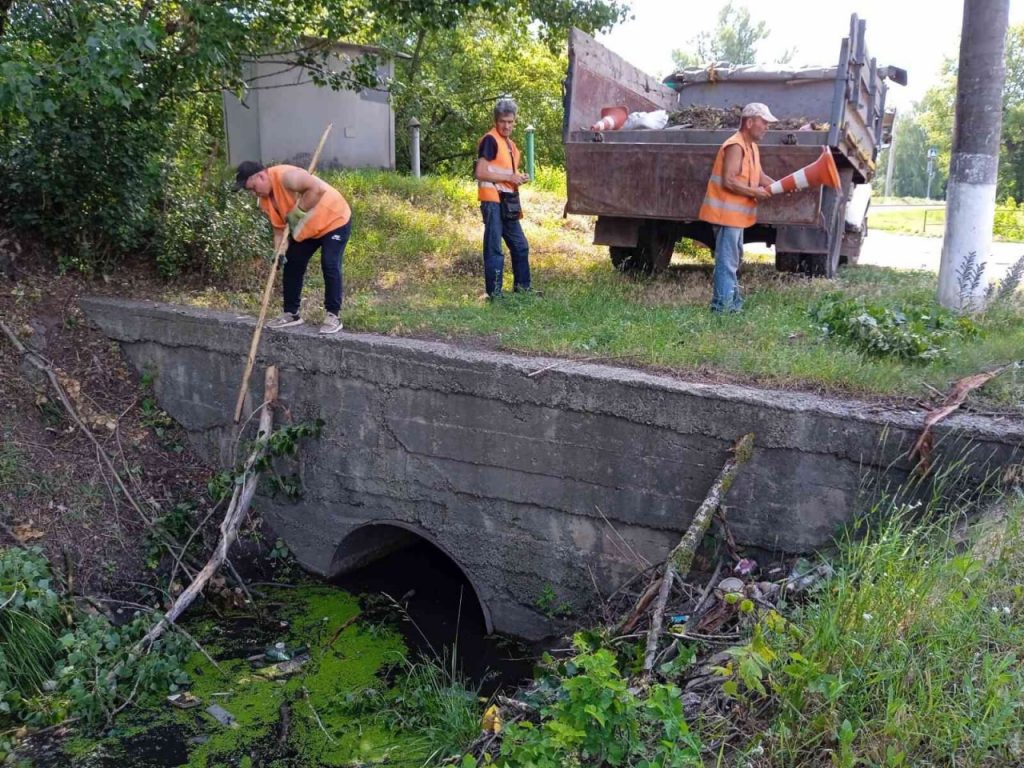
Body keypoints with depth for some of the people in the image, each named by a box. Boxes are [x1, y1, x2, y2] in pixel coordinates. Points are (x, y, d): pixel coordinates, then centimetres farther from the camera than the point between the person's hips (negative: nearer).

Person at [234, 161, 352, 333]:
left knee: (330, 266, -16)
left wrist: (299, 211, -32)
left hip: (334, 220, -9)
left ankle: (333, 315, -5)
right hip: (304, 229, 9)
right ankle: (291, 314, 16)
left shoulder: (286, 176, -30)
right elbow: (279, 226, 0)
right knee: (292, 265, 6)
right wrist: (278, 251, -15)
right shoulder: (265, 199, -4)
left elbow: (318, 188, -40)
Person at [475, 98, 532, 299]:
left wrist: (519, 177, 8)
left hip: (508, 202, 9)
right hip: (493, 201, -9)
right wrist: (509, 177, -16)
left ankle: (522, 287, 25)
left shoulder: (510, 144, 19)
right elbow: (480, 173, -17)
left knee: (520, 246, 14)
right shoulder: (490, 140, -9)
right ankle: (494, 293, -1)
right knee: (494, 248, -6)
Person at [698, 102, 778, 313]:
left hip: (736, 213, 11)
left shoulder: (751, 146, 15)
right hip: (726, 212, -11)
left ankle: (733, 303, 27)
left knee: (732, 260, 17)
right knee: (726, 261, -9)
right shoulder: (736, 146, -17)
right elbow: (728, 181, -24)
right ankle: (722, 306, -5)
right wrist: (754, 192, -17)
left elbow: (759, 176, 16)